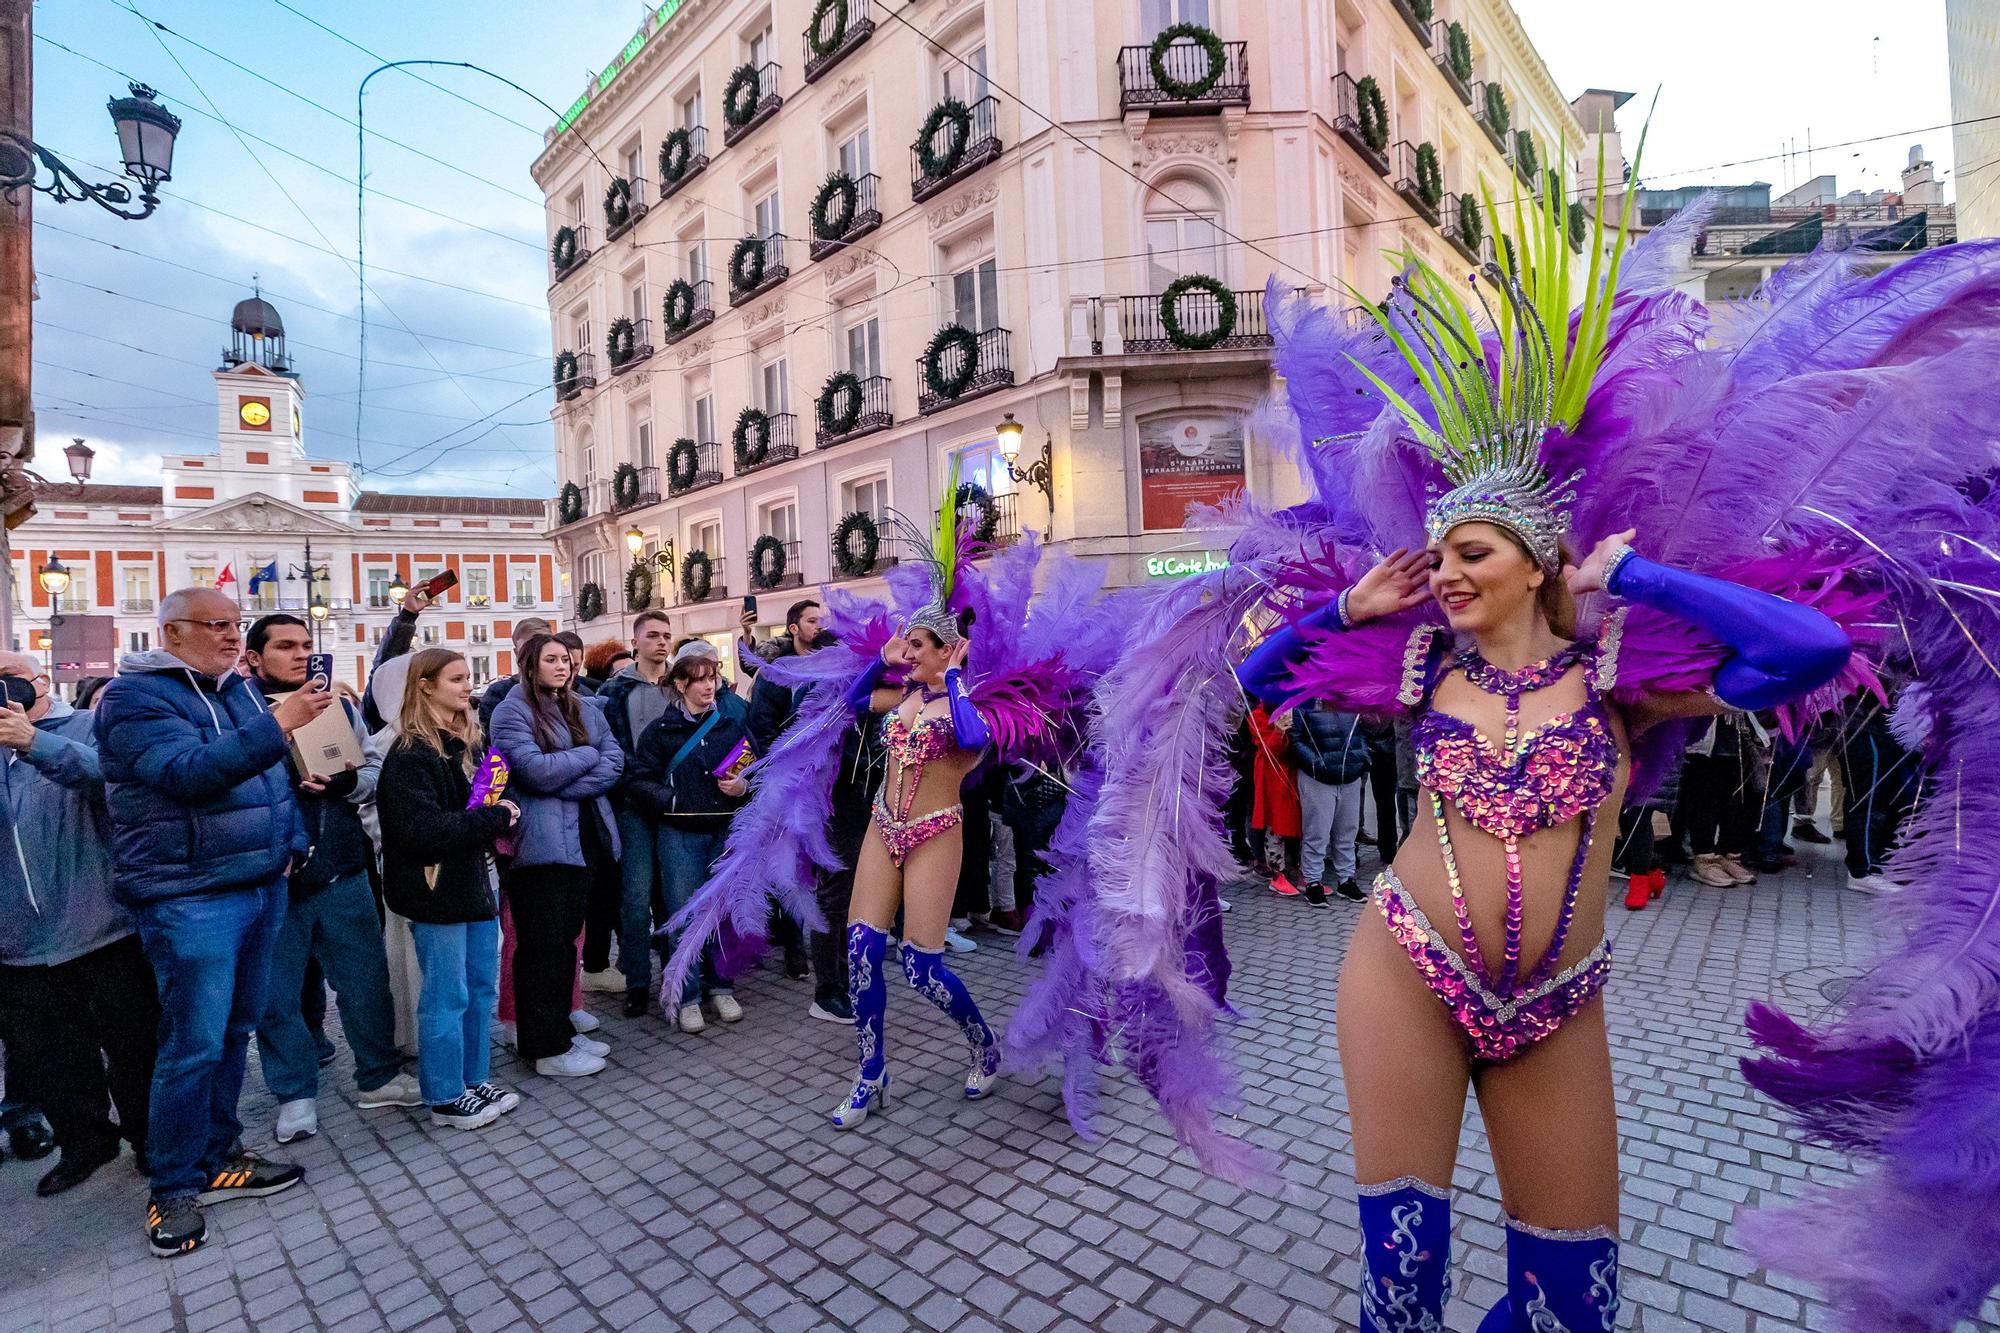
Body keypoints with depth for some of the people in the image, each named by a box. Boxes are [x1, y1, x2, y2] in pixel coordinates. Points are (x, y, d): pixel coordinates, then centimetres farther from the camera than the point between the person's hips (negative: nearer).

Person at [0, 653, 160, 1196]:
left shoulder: (87, 728, -2)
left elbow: (105, 773, -24)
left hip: (102, 927, -5)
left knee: (133, 1045, 5)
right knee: (45, 1056, 15)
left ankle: (151, 1140, 23)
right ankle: (85, 1142, 33)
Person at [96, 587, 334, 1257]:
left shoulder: (237, 688, 13)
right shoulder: (135, 696, -11)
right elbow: (189, 772, -27)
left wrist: (291, 842, 14)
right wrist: (278, 724, -34)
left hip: (262, 885, 7)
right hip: (190, 897, -7)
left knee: (234, 1031, 15)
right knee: (195, 1043, -2)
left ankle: (216, 1156, 30)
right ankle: (174, 1189, 14)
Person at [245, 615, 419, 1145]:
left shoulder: (340, 706, 9)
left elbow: (375, 771, 9)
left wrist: (347, 782, -11)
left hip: (342, 872, 3)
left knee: (366, 980, 11)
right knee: (275, 994, 9)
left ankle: (378, 1076, 27)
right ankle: (295, 1095, 26)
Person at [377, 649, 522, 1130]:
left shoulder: (468, 741, 12)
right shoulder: (410, 753, -14)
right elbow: (421, 828, -23)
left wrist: (501, 813, 4)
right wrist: (495, 819, -17)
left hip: (477, 880, 8)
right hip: (438, 889, -8)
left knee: (482, 987, 15)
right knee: (447, 997, 3)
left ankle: (474, 1080, 28)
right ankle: (446, 1098, 17)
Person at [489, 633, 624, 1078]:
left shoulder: (586, 711, 14)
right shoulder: (512, 711, -4)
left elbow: (614, 762, 1)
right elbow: (535, 770, -17)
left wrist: (564, 785, -12)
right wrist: (586, 755, -4)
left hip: (583, 838, 6)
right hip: (538, 842, -6)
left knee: (566, 939, 13)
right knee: (543, 945, 0)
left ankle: (561, 1030, 25)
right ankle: (547, 1049, 9)